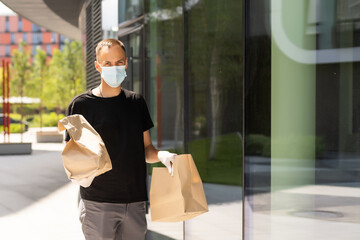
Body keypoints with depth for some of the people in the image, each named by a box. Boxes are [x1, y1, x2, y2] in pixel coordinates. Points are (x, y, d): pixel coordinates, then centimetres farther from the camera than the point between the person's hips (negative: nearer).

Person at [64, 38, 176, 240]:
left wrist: (161, 155, -8)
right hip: (98, 203, -4)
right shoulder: (81, 104, -2)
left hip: (135, 202, 4)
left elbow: (146, 149, 14)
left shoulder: (136, 102, 11)